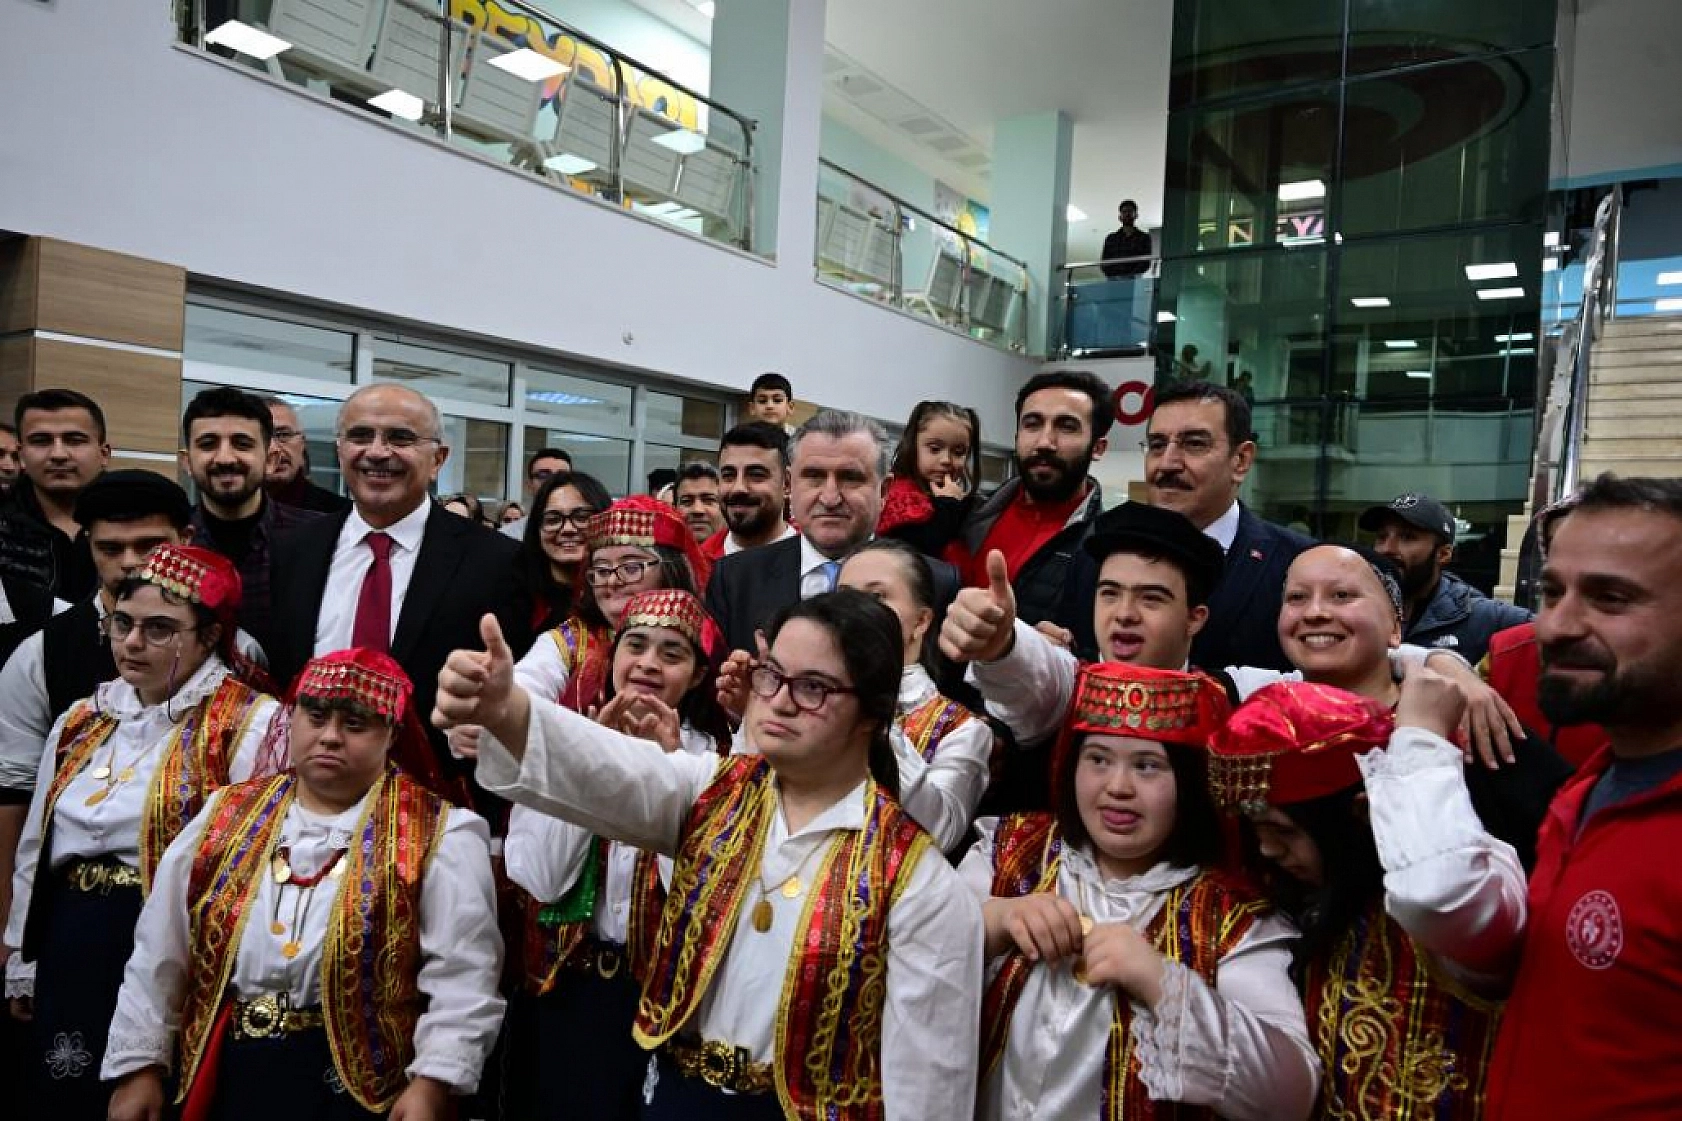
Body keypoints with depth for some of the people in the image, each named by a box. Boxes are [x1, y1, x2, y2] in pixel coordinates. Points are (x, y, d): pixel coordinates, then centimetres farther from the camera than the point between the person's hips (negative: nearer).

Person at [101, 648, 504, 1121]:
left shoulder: (438, 834, -8)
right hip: (224, 1080, 4)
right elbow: (159, 953, 10)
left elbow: (462, 977, -12)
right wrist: (138, 1065, 8)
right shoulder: (227, 816, 6)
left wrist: (432, 1083, -19)